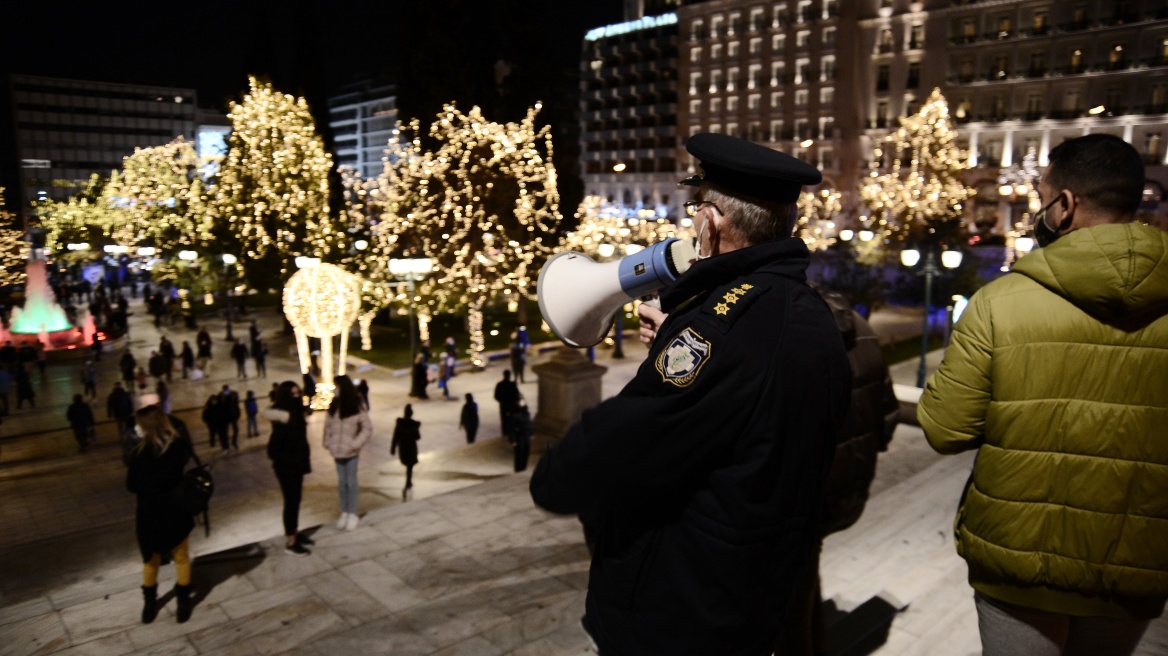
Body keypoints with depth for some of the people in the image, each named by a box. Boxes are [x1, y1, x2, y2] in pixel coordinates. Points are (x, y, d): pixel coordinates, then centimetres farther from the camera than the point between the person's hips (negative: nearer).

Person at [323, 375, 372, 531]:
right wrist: (328, 443, -1)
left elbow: (367, 429, -9)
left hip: (351, 451, -4)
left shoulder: (357, 406, -11)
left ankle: (352, 514, 14)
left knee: (351, 482, 6)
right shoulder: (334, 405, 2)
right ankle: (344, 513, 22)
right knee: (341, 482, 12)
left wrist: (355, 444, -16)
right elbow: (328, 425, 8)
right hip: (337, 450, 4)